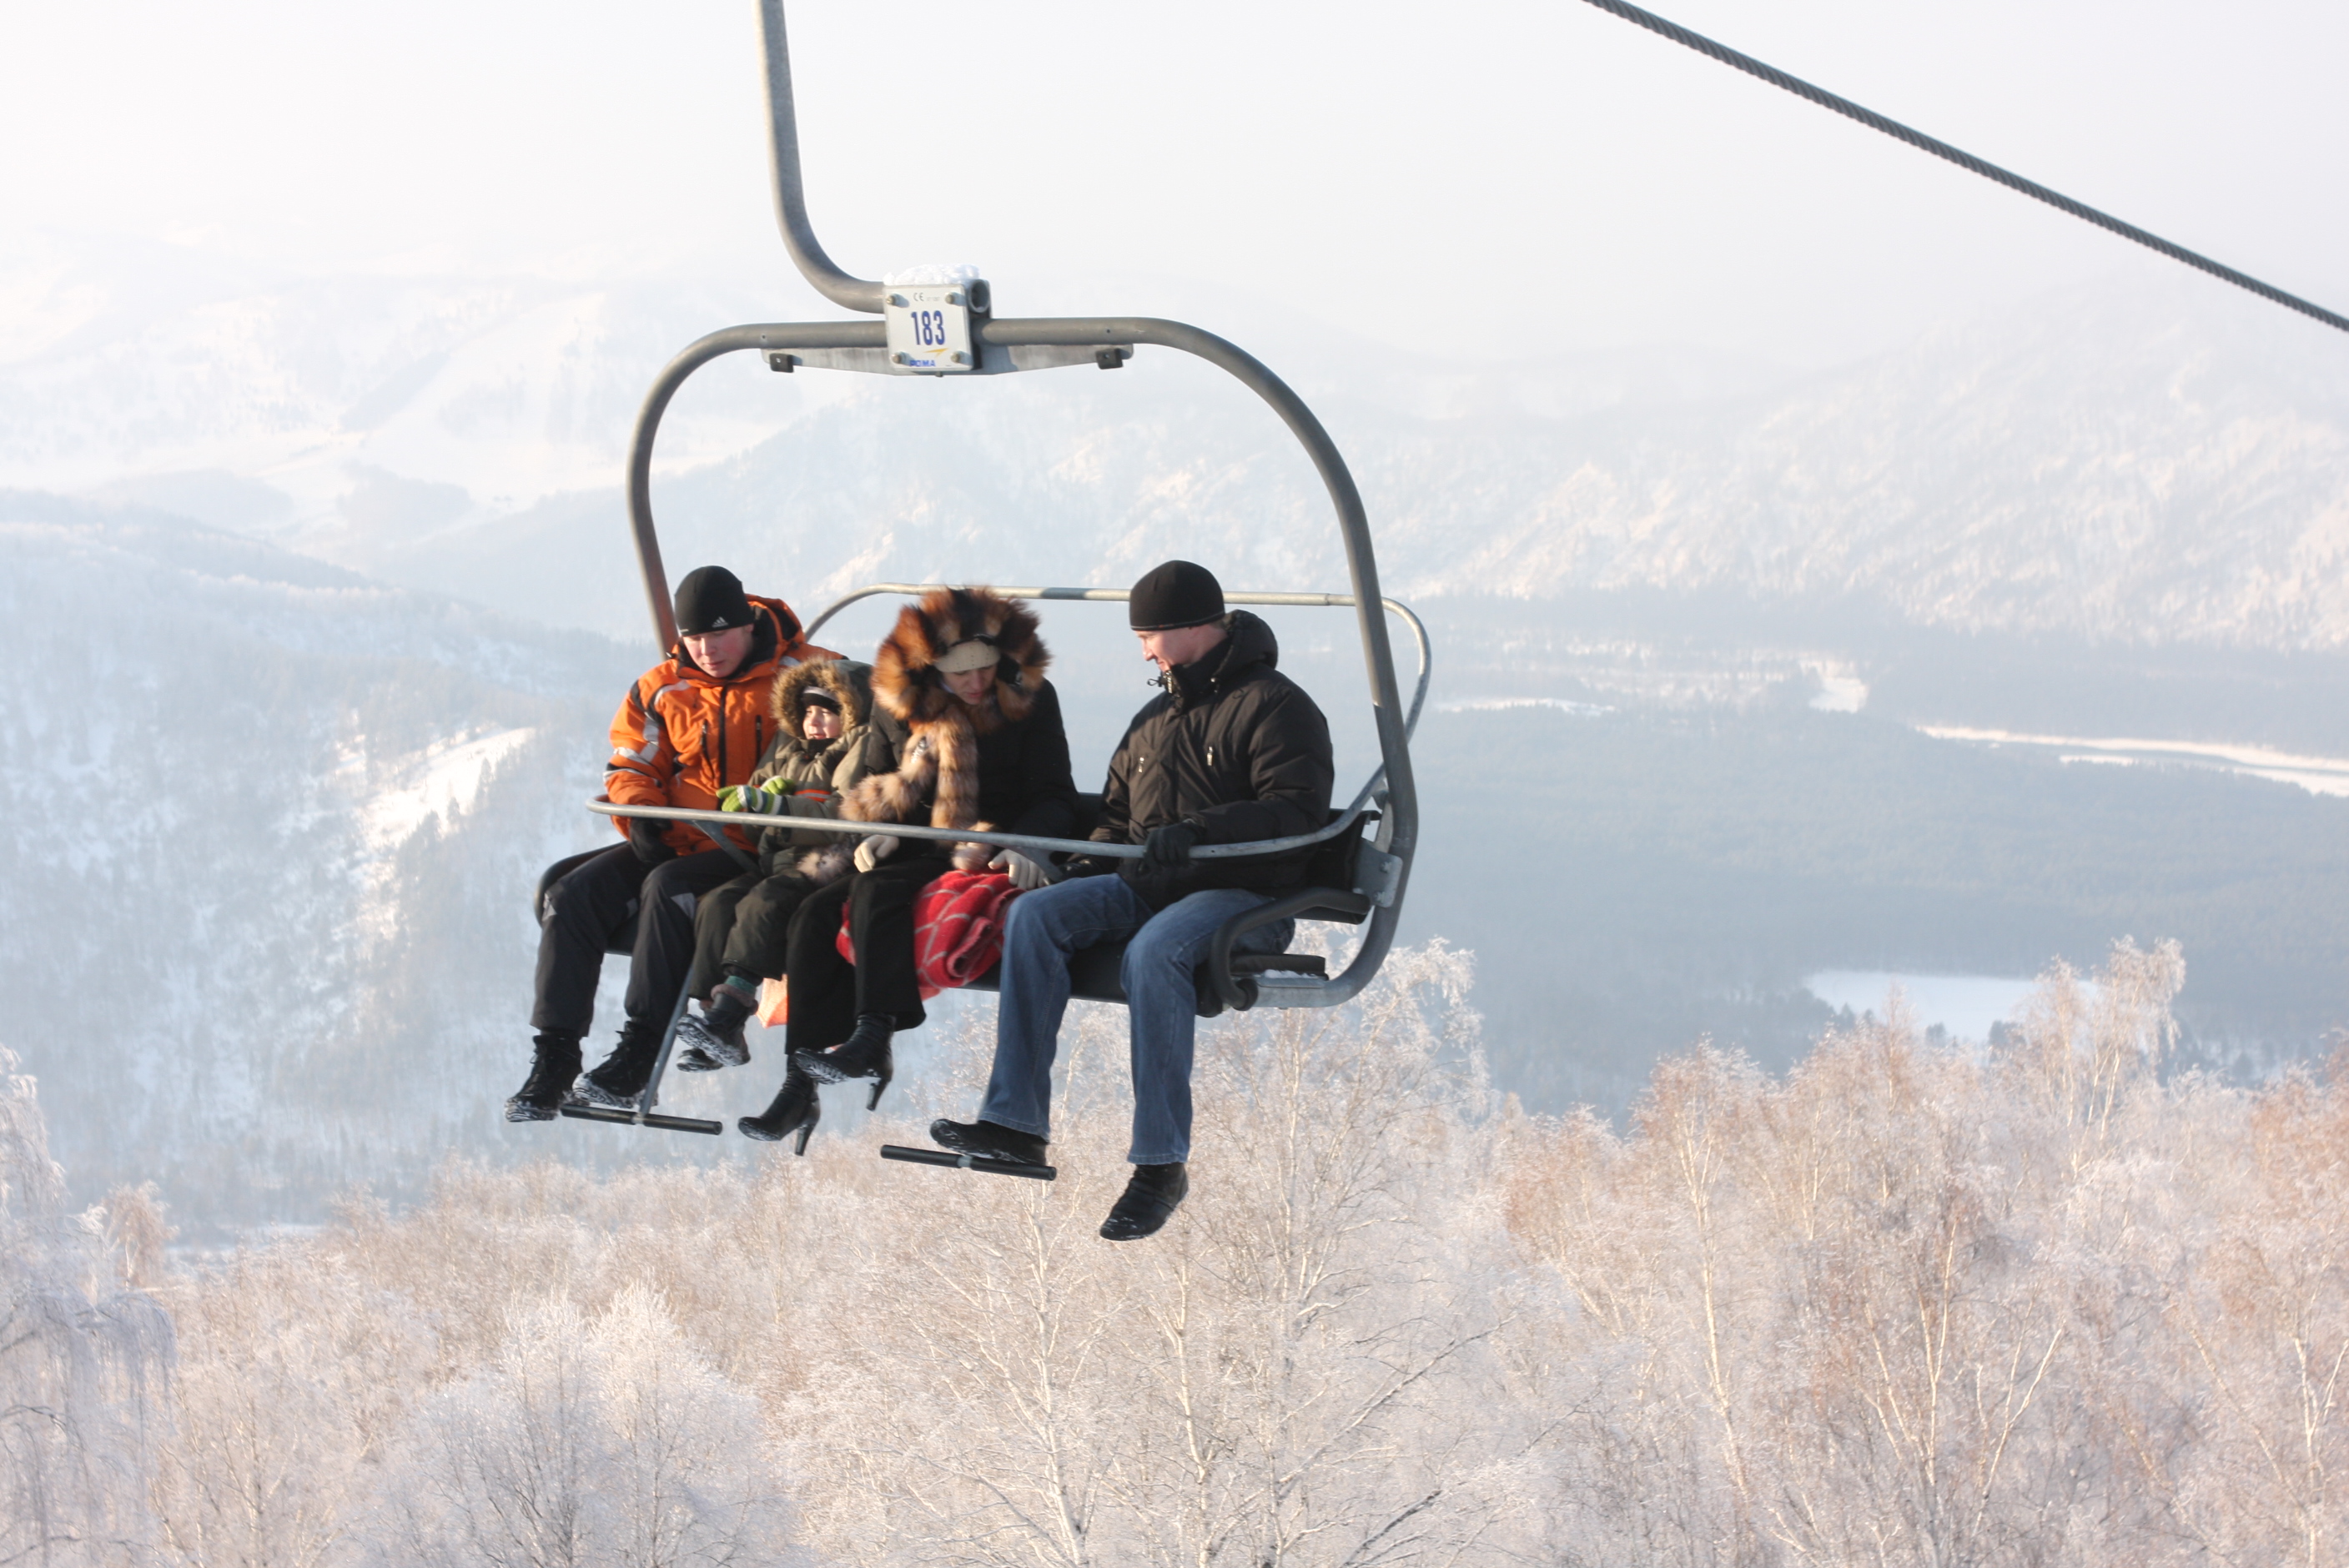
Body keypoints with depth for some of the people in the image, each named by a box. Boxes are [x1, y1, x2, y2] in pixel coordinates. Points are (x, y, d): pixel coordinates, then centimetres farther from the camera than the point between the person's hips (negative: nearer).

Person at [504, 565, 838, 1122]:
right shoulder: (661, 689, 11)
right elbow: (630, 765, 15)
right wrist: (641, 817, -8)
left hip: (762, 848, -6)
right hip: (678, 843, 6)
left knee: (668, 888, -34)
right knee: (572, 896, -15)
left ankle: (638, 1051, -29)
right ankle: (553, 1059, -16)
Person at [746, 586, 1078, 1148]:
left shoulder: (1030, 698, -2)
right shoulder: (897, 703, 7)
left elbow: (1053, 797, -2)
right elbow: (879, 789, 18)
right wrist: (880, 832, -3)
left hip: (984, 858, -5)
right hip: (913, 851, 5)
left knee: (876, 892, -32)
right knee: (817, 912, -21)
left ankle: (873, 1039, -41)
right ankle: (803, 1076, -25)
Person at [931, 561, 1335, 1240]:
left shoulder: (1276, 706, -5)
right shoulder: (1156, 717, 22)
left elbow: (1298, 812, -18)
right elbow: (1119, 812, 31)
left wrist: (1198, 831, -30)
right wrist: (1091, 864, 9)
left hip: (1243, 896, -8)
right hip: (1146, 885, 8)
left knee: (1154, 951, -38)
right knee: (1035, 915, -16)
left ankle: (1162, 1161, -32)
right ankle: (1015, 1121, -22)